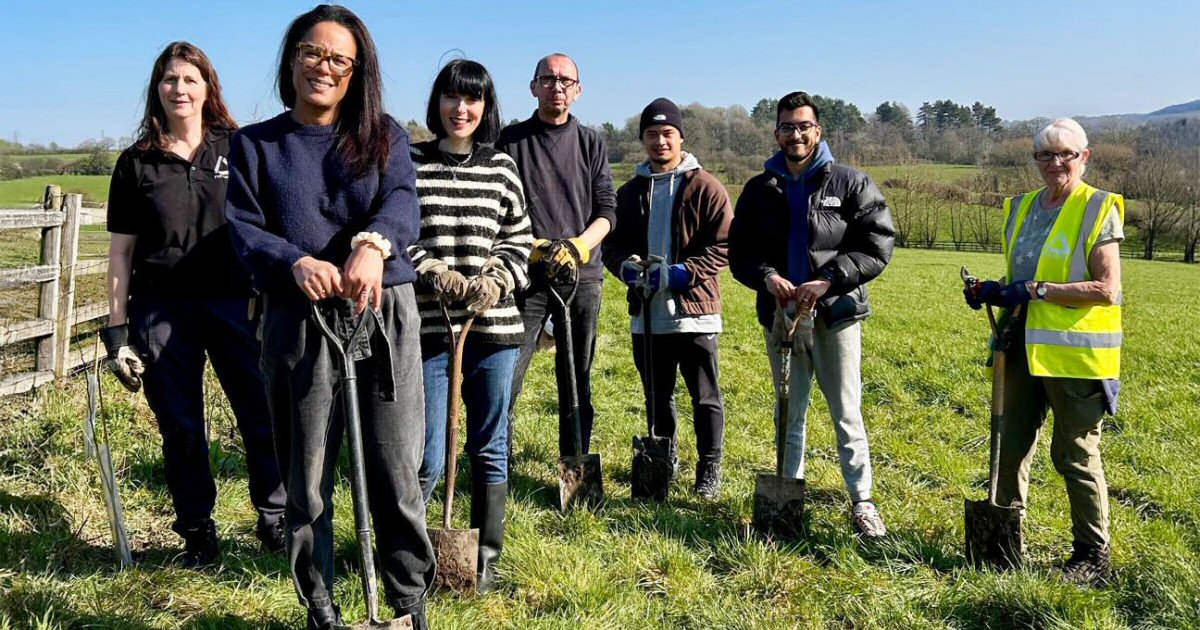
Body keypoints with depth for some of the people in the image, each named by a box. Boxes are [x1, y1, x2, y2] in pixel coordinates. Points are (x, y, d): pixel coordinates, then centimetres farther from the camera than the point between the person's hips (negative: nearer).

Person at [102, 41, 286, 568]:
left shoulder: (237, 149, 7)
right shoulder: (136, 163, 7)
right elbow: (121, 250, 8)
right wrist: (117, 330, 4)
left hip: (236, 303, -1)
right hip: (162, 312, 1)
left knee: (266, 419, -5)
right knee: (181, 431, 6)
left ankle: (275, 523, 12)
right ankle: (197, 534, 21)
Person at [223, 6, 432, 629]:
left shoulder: (383, 134, 10)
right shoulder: (255, 144, 10)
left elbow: (402, 201, -8)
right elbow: (244, 229, 0)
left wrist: (373, 244, -31)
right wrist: (297, 263, -22)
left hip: (384, 317, 0)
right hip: (297, 325, 1)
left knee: (395, 471, 3)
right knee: (307, 478, 8)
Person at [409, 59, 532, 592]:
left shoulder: (501, 168, 9)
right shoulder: (409, 163, 3)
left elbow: (520, 240, 10)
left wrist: (495, 281, -7)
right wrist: (437, 276, -14)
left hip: (495, 327, 3)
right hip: (427, 328, -2)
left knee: (490, 450, 10)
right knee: (427, 459, -2)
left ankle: (486, 558, 24)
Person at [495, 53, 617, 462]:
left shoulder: (591, 143, 11)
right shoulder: (512, 140, 6)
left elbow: (607, 210, 5)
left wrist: (579, 245, -12)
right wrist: (533, 247, -14)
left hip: (582, 274, 2)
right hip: (527, 274, -2)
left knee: (578, 378, 8)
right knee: (507, 373, -7)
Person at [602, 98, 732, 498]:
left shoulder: (706, 188, -3)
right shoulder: (631, 191, 12)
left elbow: (722, 248, -8)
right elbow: (612, 244, 13)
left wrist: (679, 273, -19)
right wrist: (625, 266, -9)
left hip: (694, 311, -5)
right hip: (646, 314, 5)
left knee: (705, 397, 4)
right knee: (657, 396, 16)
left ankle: (709, 468, 17)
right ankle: (664, 461, 31)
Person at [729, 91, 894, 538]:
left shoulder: (851, 183, 0)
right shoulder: (760, 190, 9)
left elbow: (877, 245, -6)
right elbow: (739, 253, 10)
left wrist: (826, 281, -17)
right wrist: (768, 278, -11)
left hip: (836, 314, -3)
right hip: (779, 314, 3)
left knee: (846, 413, 1)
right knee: (789, 414, 12)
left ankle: (862, 502, 13)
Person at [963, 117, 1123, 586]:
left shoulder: (1098, 209, -9)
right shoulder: (1022, 208, 10)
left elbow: (1107, 289, -16)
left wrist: (1037, 291, -21)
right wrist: (993, 291, -1)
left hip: (1075, 353, -6)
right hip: (1025, 347, 7)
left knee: (1075, 454, 3)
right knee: (1013, 446, 13)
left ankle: (1093, 555, 18)